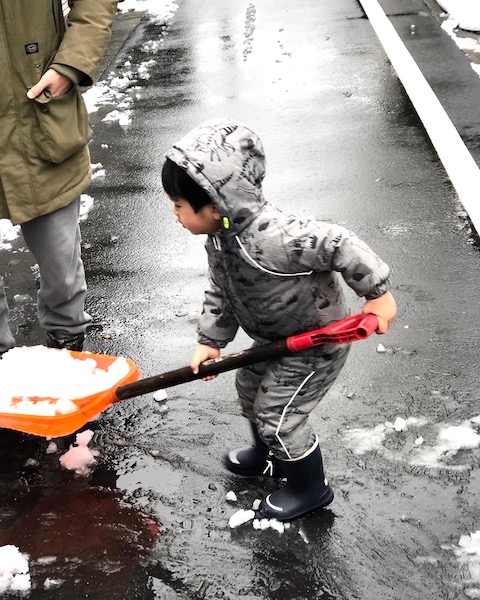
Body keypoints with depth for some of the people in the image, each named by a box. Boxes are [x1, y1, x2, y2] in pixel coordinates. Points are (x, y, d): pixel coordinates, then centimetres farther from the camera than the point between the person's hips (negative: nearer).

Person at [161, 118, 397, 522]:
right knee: (251, 390, 24)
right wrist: (211, 340, 1)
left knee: (277, 415, 1)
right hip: (277, 337, 9)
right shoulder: (220, 236, -11)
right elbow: (220, 292, 3)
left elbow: (338, 245, -37)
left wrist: (378, 293, -29)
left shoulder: (270, 239, -41)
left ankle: (310, 488, 26)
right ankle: (269, 457, 52)